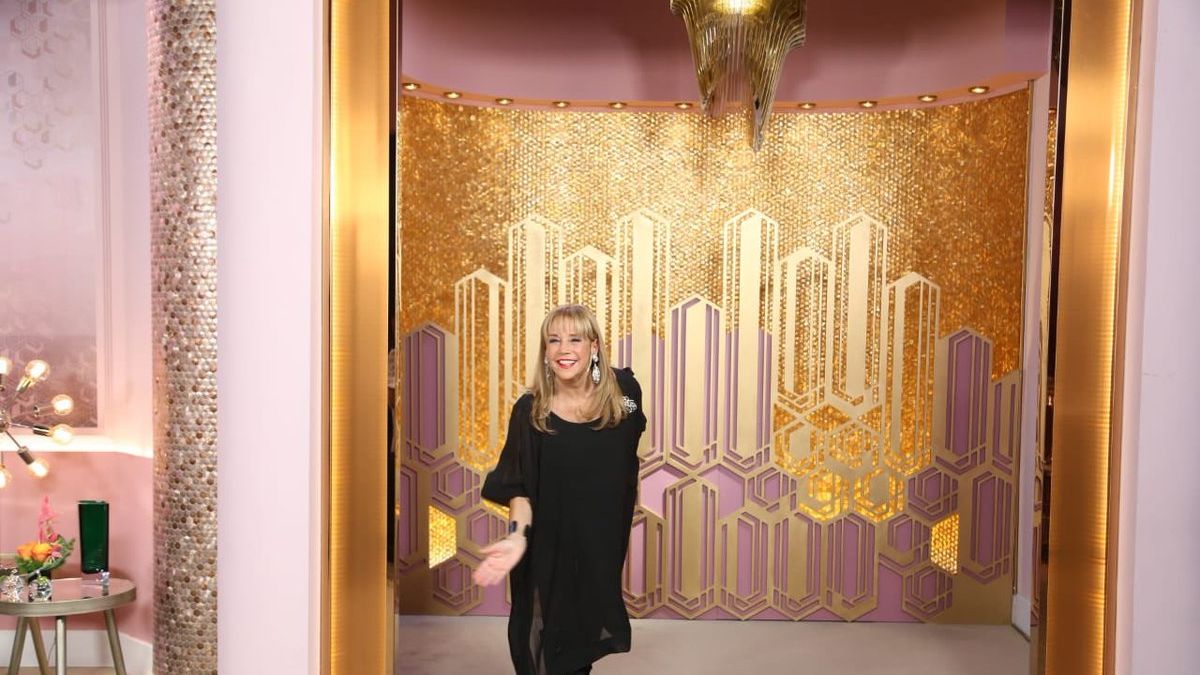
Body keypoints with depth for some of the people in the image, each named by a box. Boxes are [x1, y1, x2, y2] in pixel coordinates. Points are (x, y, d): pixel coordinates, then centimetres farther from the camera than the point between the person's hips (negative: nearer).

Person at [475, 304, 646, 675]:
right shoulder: (530, 410, -12)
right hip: (548, 553, -2)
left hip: (602, 547, 2)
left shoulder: (623, 390, -7)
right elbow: (519, 487, -13)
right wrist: (518, 534, -29)